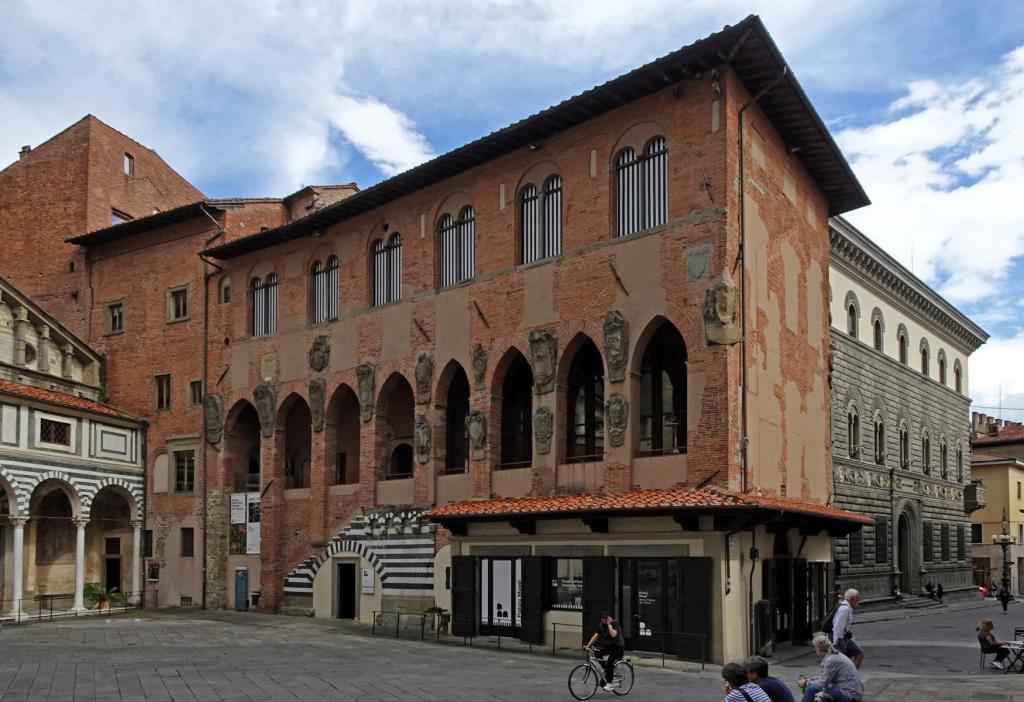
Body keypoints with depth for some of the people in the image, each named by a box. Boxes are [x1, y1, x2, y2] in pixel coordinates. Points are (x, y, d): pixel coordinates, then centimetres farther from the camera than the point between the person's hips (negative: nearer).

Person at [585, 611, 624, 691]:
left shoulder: (615, 623, -16)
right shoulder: (601, 625, 1)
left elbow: (613, 635, -32)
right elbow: (596, 636, -7)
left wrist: (609, 624, -27)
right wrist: (588, 645, -17)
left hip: (618, 647, -6)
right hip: (608, 646, 7)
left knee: (610, 661, -27)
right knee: (596, 653, -18)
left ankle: (609, 683, -20)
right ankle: (607, 670, 1)